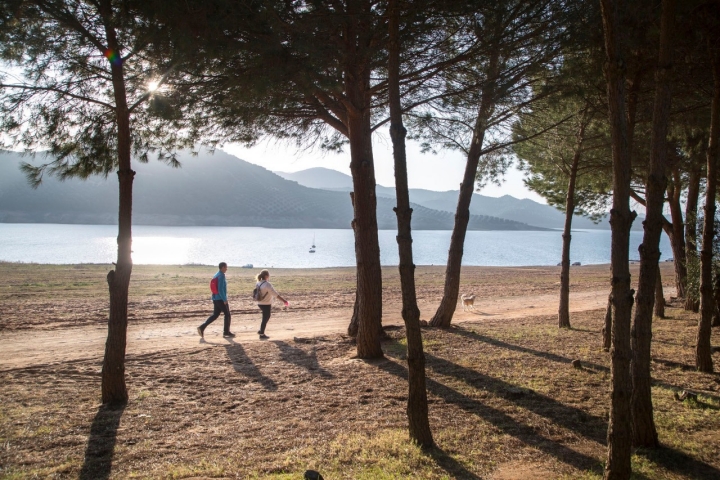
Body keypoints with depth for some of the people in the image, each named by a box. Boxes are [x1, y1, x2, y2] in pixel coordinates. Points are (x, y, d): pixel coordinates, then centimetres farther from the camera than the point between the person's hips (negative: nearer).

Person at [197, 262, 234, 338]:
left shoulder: (216, 275, 13)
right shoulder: (221, 276, -16)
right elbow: (220, 289, -22)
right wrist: (225, 300, -18)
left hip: (215, 298, 9)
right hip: (221, 299, -9)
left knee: (215, 315, 11)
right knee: (227, 315, 4)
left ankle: (202, 327, 1)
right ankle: (226, 332, 11)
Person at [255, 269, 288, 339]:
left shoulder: (258, 283, 3)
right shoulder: (267, 284, -21)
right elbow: (275, 294, -23)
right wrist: (283, 300, -19)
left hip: (260, 303, 8)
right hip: (266, 304, -8)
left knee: (266, 317, 23)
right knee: (265, 318, 6)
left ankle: (261, 330, 28)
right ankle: (262, 334, 15)